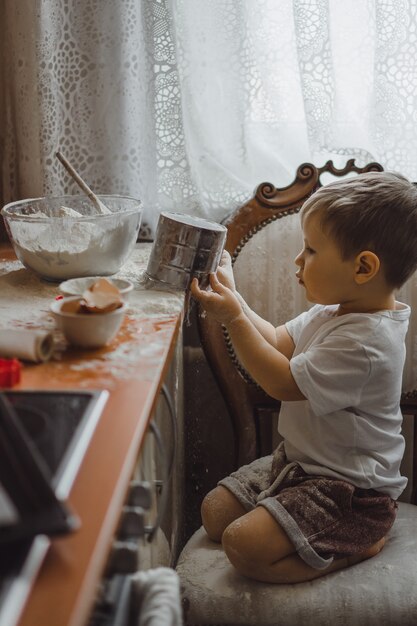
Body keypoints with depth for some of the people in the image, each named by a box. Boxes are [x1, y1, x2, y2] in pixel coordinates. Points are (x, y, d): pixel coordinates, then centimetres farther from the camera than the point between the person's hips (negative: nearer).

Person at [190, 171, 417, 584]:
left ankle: (359, 544, -2)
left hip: (350, 489, -10)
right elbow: (279, 342, 12)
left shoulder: (366, 340, -29)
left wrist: (234, 319, -21)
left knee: (244, 545, -21)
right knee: (215, 513, 9)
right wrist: (232, 298, 1)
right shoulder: (332, 312, 3)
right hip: (299, 460, 10)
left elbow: (283, 382, -25)